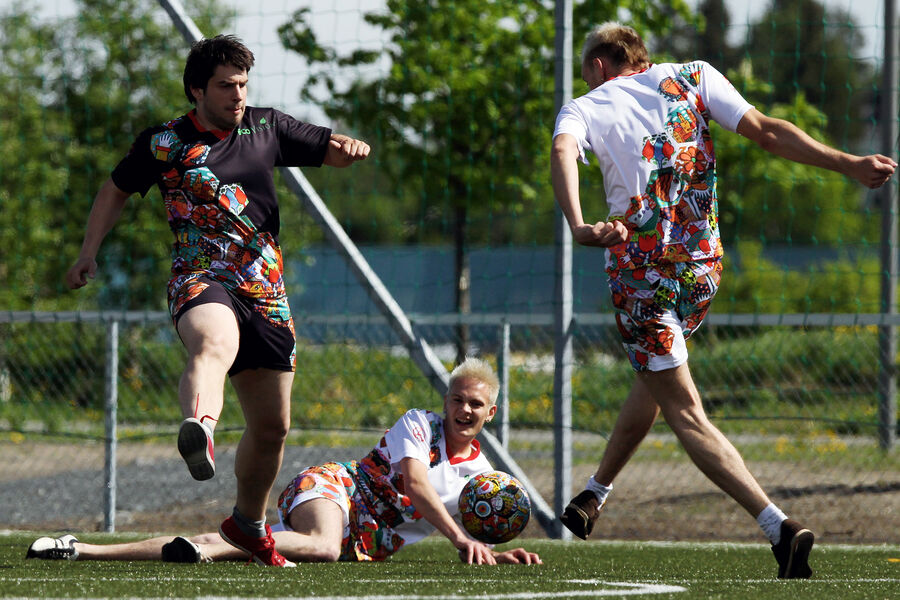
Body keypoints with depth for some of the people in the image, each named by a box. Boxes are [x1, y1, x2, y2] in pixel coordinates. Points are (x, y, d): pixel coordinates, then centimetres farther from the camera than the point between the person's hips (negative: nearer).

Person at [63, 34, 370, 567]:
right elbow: (117, 190, 20)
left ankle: (249, 522, 34)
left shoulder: (267, 127, 13)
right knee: (214, 345, -41)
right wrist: (89, 253, 10)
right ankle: (199, 428, -74)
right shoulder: (164, 143, 6)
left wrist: (349, 147, -7)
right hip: (201, 279, -5)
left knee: (273, 424, 11)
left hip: (266, 292, 5)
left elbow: (330, 151, 18)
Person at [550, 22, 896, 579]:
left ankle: (779, 525, -25)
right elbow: (766, 131, 0)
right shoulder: (695, 76, 12)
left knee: (687, 414, -7)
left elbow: (563, 151, -19)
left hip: (639, 268, -4)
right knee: (652, 380, 29)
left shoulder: (584, 108, 4)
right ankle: (593, 497, 44)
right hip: (702, 264, 4)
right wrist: (846, 163, -2)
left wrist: (579, 226, -35)